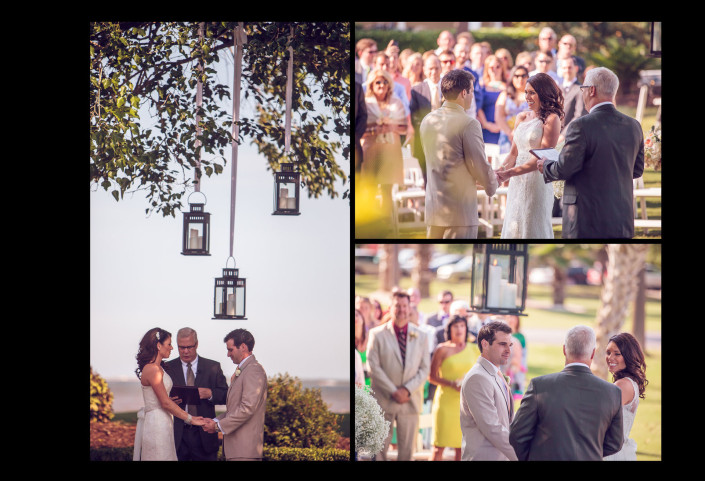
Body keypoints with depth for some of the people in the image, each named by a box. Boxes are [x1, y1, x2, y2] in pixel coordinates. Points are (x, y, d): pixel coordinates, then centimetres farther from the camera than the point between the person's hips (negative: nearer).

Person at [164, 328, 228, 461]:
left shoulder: (213, 367, 8)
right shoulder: (168, 368, 8)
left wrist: (210, 394, -15)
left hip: (204, 435, 0)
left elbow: (226, 396, 5)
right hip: (177, 435, 0)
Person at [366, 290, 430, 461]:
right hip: (384, 400, -2)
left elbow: (425, 369, 5)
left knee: (407, 449, 5)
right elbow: (373, 367, -5)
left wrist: (407, 389, -10)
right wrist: (393, 391, -12)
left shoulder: (420, 337, 9)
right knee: (379, 448, 0)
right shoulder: (377, 334, 1)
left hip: (410, 400, 2)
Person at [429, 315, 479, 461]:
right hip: (446, 400, -3)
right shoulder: (442, 349, 0)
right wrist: (452, 383, -15)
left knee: (462, 448, 2)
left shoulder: (474, 349, 10)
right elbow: (432, 377, -1)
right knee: (439, 446, -4)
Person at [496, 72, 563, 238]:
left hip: (537, 183, -7)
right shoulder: (522, 117, 12)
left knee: (533, 230, -1)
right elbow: (513, 153, 12)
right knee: (513, 228, 8)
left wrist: (511, 172, -22)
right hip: (517, 184, 7)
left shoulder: (552, 119, -8)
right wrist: (499, 171, -7)